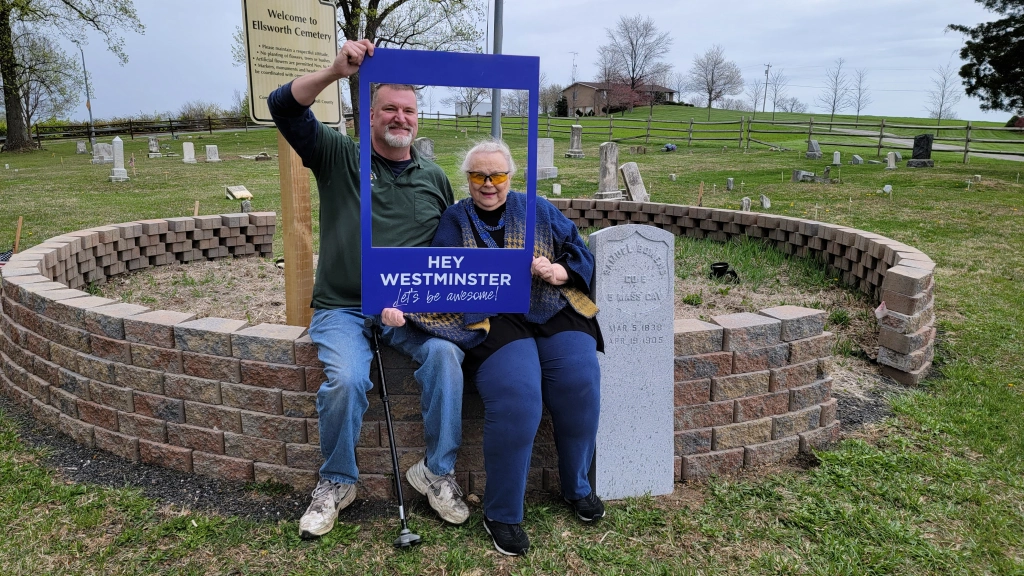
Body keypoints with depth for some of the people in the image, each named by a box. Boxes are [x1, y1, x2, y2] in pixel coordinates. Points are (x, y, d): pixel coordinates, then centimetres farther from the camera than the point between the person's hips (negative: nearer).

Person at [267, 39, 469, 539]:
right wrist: (336, 71, -19)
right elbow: (283, 108, -6)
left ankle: (437, 471, -8)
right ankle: (336, 482, 0)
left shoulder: (434, 177, 14)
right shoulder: (339, 156, 6)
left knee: (446, 354, -28)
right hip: (342, 308, -2)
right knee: (346, 379, -29)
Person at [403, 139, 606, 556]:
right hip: (491, 321, -2)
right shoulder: (453, 221, 15)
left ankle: (577, 487, 6)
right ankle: (502, 514, -9)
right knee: (517, 395, -29)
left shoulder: (539, 211, 18)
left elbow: (581, 255, 13)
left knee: (581, 382, -23)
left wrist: (556, 271, -9)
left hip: (553, 313, 3)